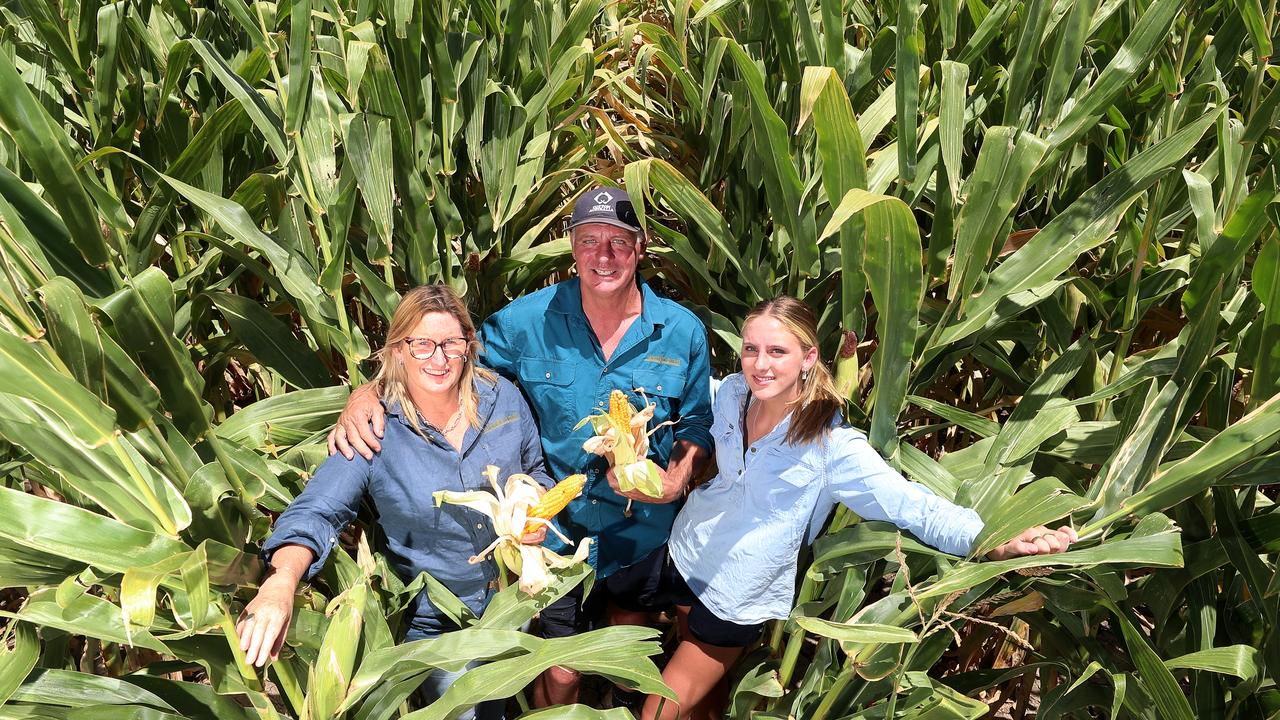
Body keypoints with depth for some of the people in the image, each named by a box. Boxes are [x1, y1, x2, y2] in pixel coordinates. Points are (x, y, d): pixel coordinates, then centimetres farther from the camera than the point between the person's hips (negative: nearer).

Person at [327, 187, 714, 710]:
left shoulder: (683, 332, -11)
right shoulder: (531, 320, -14)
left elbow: (697, 425, 1)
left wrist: (676, 479, -18)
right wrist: (368, 390, -22)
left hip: (642, 530, 2)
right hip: (558, 529, -2)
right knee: (560, 674, 12)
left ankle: (627, 706, 59)